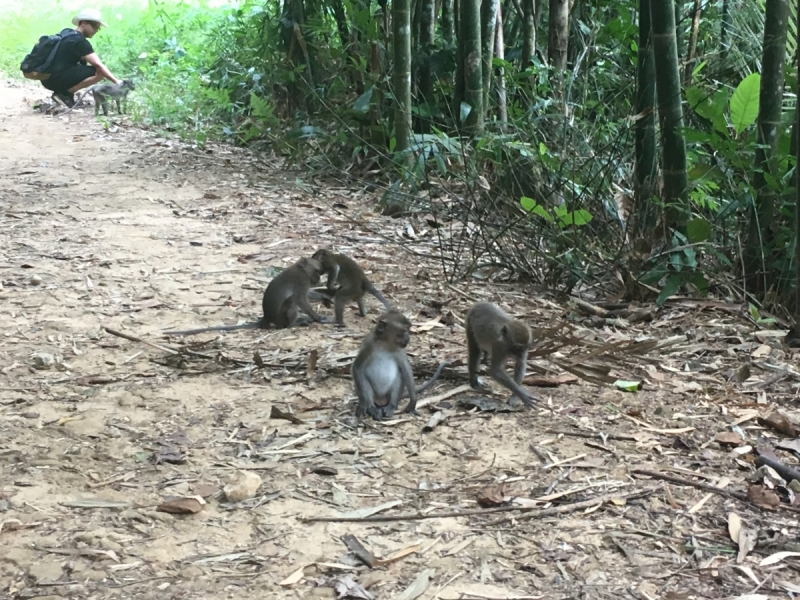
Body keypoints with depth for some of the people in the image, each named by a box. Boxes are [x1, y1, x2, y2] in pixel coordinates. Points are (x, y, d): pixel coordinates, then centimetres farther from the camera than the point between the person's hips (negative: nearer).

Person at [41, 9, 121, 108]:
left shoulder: (66, 32, 14)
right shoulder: (79, 41, -12)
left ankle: (62, 91, 8)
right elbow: (98, 65, -20)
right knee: (100, 72, -15)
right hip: (57, 79, -9)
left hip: (47, 79, 9)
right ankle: (64, 93, -11)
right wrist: (116, 81, -21)